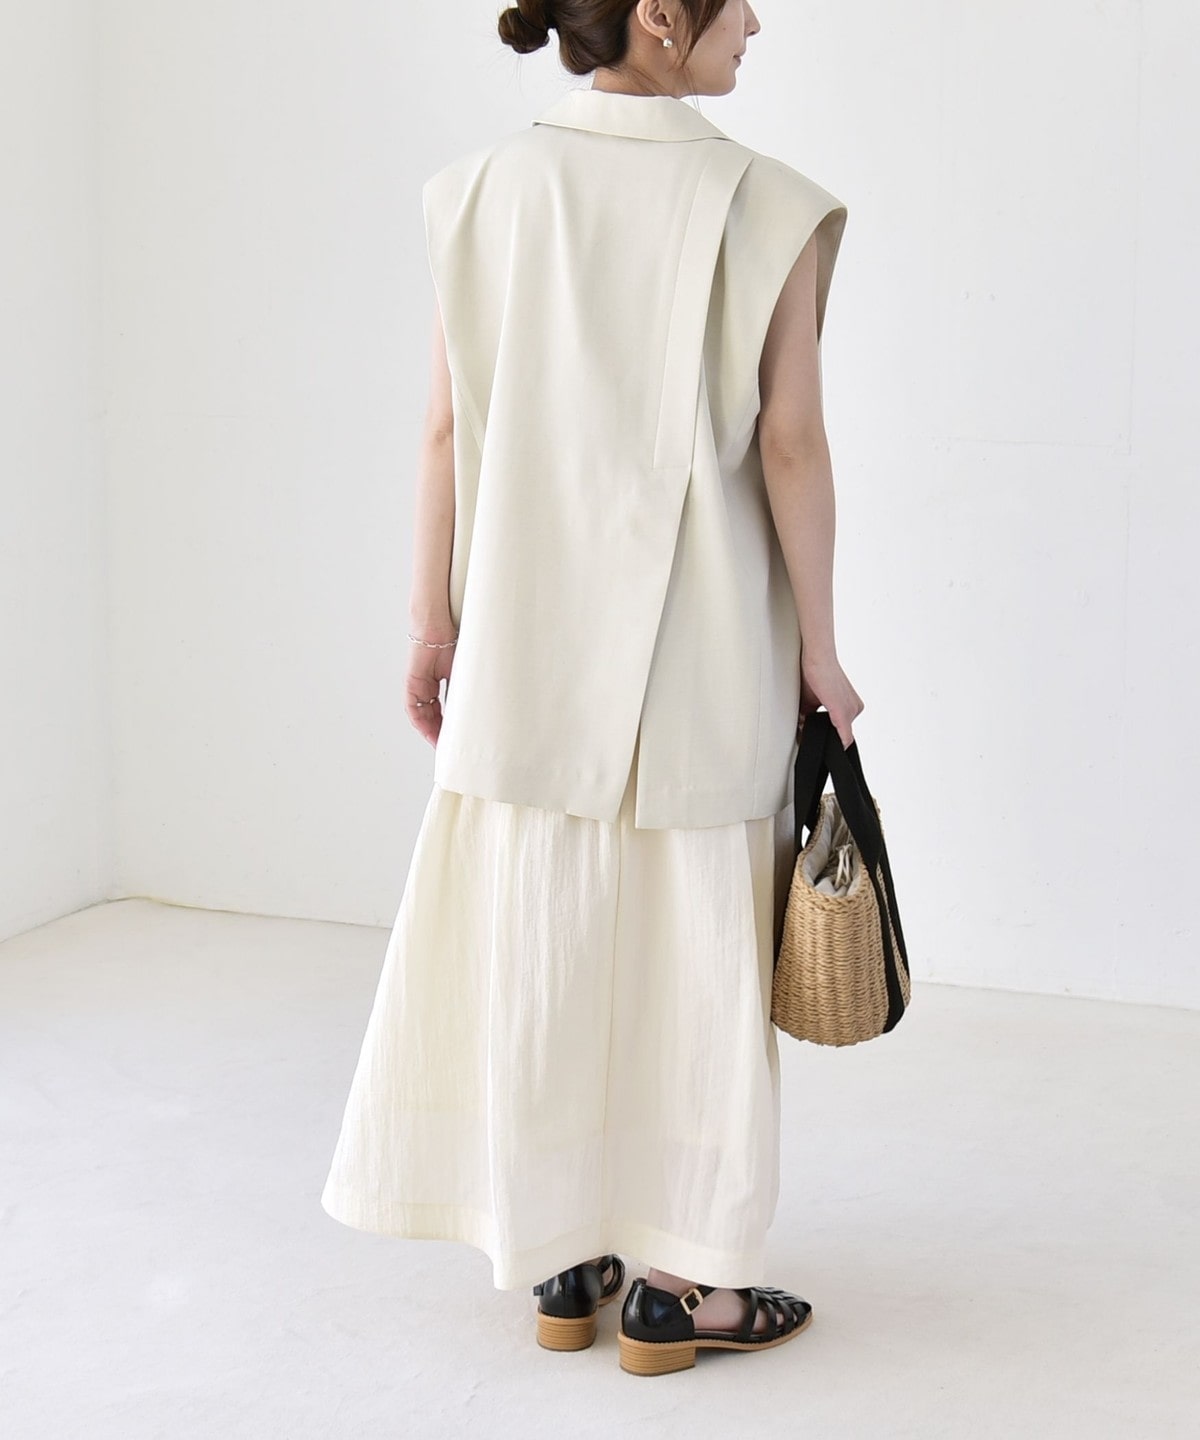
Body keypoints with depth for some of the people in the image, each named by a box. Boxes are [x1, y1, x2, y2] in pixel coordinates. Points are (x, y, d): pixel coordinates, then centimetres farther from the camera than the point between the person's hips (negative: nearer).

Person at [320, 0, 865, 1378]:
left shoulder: (483, 192, -1)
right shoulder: (766, 208, -11)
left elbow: (449, 430, 0)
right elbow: (790, 448, -10)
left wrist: (435, 619, 8)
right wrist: (817, 647, -1)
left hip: (528, 637, 3)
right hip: (703, 645, -3)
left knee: (536, 940, 13)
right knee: (690, 945, 8)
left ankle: (564, 1264, 25)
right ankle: (676, 1284, 18)